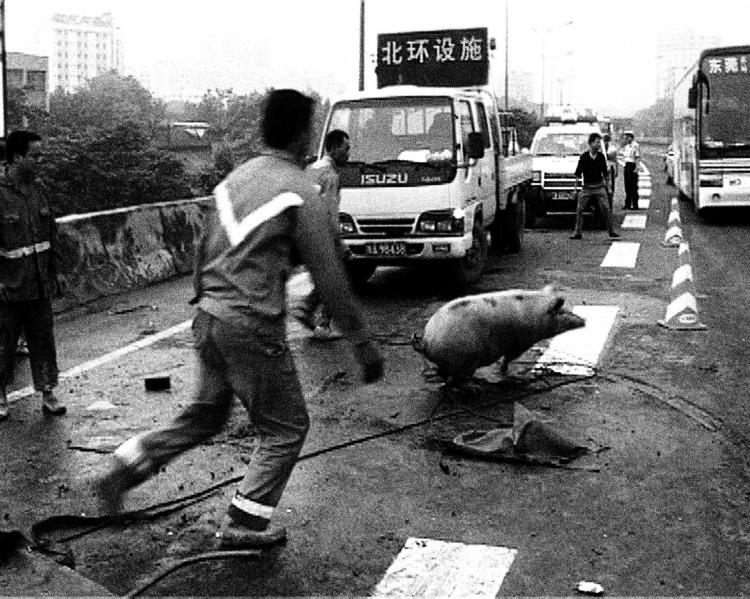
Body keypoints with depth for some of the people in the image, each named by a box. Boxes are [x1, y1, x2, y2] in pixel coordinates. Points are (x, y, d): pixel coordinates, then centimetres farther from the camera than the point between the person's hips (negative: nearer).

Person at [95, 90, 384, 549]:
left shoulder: (237, 176, 11)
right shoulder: (301, 193, -11)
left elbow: (204, 249, 17)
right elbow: (329, 277, -11)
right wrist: (364, 345, -5)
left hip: (210, 318, 8)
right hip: (253, 326, -7)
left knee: (206, 415, 24)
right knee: (287, 427, 10)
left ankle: (125, 468, 19)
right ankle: (244, 524, 13)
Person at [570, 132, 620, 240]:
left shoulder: (601, 156, 2)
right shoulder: (584, 157, -5)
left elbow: (605, 173, 12)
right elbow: (577, 174, 0)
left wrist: (608, 186, 12)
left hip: (599, 187, 1)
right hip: (587, 187, -1)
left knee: (606, 209, -4)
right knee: (579, 210, -3)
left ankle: (611, 231, 7)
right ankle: (577, 233, 7)